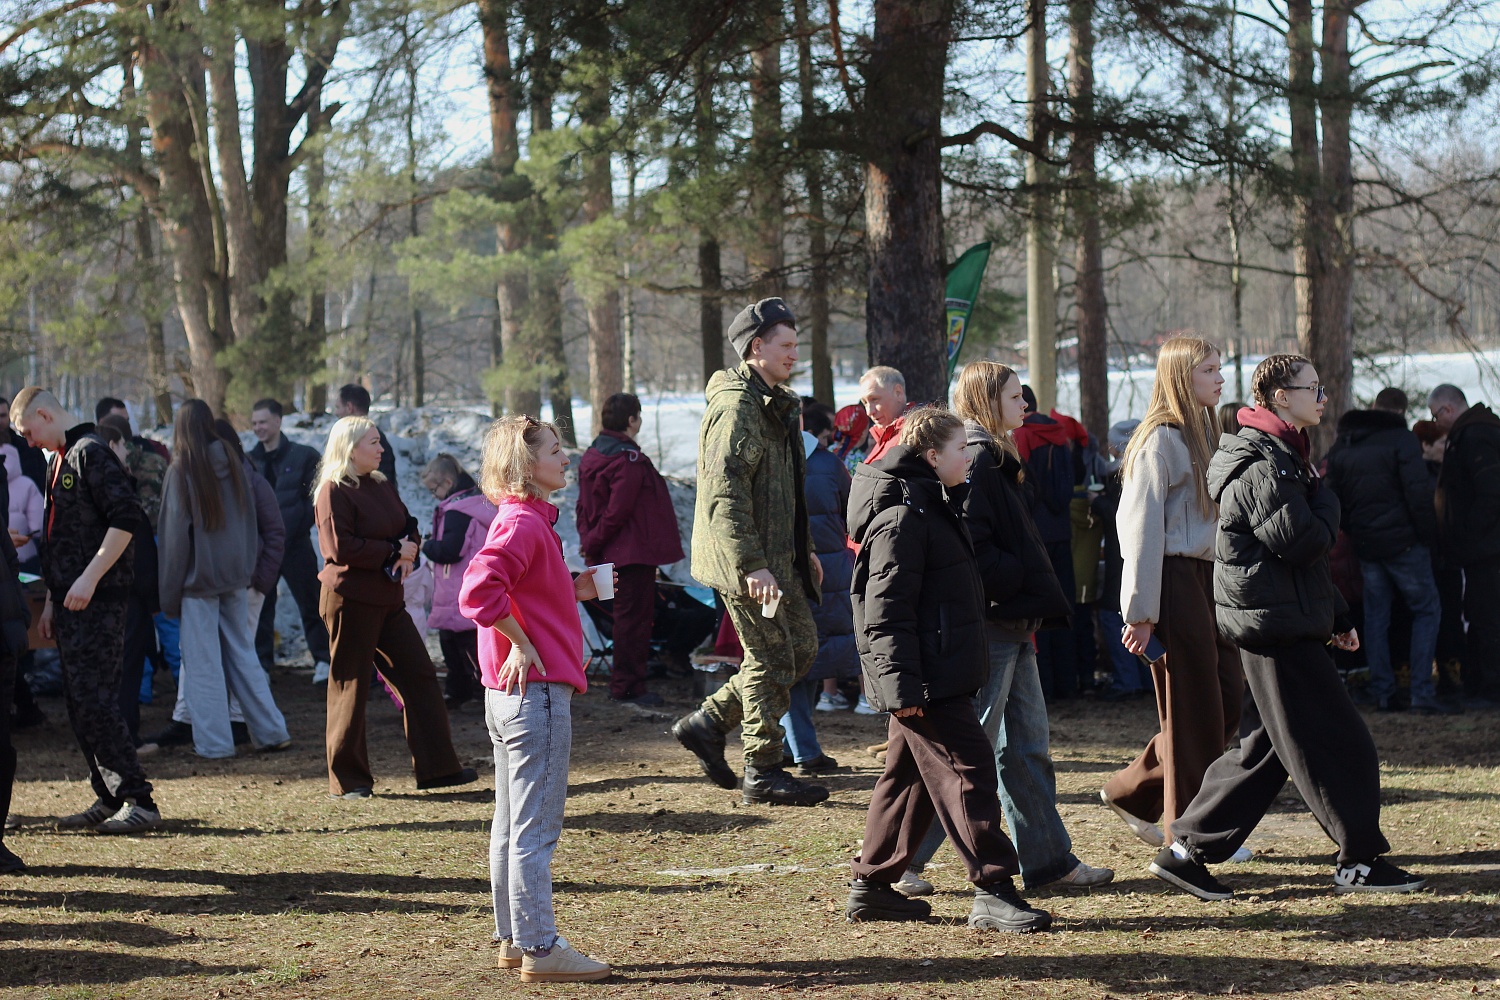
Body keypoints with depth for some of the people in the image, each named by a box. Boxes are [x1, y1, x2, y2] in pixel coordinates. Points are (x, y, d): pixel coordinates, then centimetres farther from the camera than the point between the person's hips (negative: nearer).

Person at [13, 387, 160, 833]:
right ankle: (109, 799, 15)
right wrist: (52, 601, 22)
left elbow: (127, 518, -22)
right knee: (80, 704, 10)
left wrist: (89, 579, -23)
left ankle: (139, 802, -10)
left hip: (98, 601, -10)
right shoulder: (60, 460, 20)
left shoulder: (90, 453, -11)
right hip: (71, 603, 10)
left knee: (95, 700, -12)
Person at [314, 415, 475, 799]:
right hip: (350, 598, -8)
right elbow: (341, 547, -20)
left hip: (388, 599, 8)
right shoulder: (334, 491, -11)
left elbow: (408, 525, 19)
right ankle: (347, 778, 7)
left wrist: (409, 546, -4)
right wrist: (393, 552, -15)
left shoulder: (381, 486, 15)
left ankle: (437, 766, 12)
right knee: (350, 687, -1)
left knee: (420, 676, 7)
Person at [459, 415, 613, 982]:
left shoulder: (526, 521, 16)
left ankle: (513, 939, 23)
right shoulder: (523, 525, -16)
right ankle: (539, 947, -3)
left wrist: (575, 590, 15)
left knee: (511, 826, 15)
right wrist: (522, 644, -19)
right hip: (537, 691, -11)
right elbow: (478, 593, -29)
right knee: (536, 829, -6)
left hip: (509, 693, 11)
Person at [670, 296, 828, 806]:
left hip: (779, 557, 10)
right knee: (771, 660, -4)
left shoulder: (776, 403, 17)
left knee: (802, 647, 13)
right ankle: (762, 773, 7)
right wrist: (752, 566, -28)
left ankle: (707, 722, 18)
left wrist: (805, 549, 24)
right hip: (748, 560, -10)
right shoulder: (735, 406, -17)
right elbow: (727, 494, -24)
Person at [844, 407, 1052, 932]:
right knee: (968, 770, -10)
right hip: (926, 680, -11)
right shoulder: (902, 517, -17)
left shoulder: (932, 507, 17)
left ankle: (872, 885, 22)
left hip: (941, 671, 11)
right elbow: (886, 610, -22)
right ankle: (992, 892, -11)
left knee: (911, 775, 15)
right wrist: (902, 685, -24)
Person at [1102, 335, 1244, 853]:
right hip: (1175, 580, -9)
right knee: (1192, 711, -2)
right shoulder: (1161, 439, -11)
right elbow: (1142, 527, -14)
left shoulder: (1203, 433, 16)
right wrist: (1140, 613, -17)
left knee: (1228, 699, 9)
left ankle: (1133, 791, 19)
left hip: (1208, 577, 9)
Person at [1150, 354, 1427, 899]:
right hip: (1278, 625, -11)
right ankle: (1360, 861, 3)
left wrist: (1335, 617, 23)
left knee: (1267, 747, 11)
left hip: (1290, 624, 11)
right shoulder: (1264, 466, -16)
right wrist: (1327, 499, -5)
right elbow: (1302, 542, -24)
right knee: (1341, 746, -5)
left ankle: (1186, 850, 12)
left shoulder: (1284, 456, 19)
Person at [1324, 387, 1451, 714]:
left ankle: (1382, 693, 10)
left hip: (1365, 543, 5)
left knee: (1375, 616, 12)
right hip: (1402, 540, -5)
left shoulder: (1340, 446, 10)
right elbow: (1418, 492, -16)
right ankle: (1422, 693, -7)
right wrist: (1429, 536, -8)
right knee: (1426, 609, 2)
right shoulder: (1401, 439, -9)